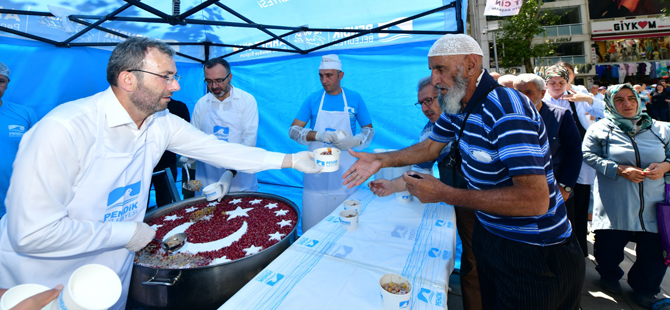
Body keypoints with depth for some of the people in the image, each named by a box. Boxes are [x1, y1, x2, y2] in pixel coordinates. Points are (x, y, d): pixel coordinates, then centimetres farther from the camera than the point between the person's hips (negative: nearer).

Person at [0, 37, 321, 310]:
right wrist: (128, 233, -20)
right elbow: (31, 234, -30)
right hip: (43, 281, -5)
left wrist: (290, 159, -11)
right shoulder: (65, 129, -30)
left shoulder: (162, 124, -9)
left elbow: (219, 149, -7)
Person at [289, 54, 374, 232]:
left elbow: (369, 130, 9)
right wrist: (317, 135, -18)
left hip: (345, 172, 0)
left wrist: (354, 141, -13)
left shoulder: (354, 99, 5)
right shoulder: (313, 99, 5)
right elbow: (293, 130, 1)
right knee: (313, 226, 4)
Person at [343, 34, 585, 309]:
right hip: (489, 233, 8)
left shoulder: (506, 110, -28)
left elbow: (535, 200, -33)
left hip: (534, 253, -7)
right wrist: (380, 160, -2)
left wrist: (443, 194, -31)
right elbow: (431, 146, 10)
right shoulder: (457, 106, 0)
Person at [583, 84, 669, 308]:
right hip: (614, 205, -3)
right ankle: (609, 275, 38)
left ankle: (644, 287, 35)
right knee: (610, 246, 7)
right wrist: (620, 170, -16)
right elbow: (588, 155, -7)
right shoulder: (600, 129, -1)